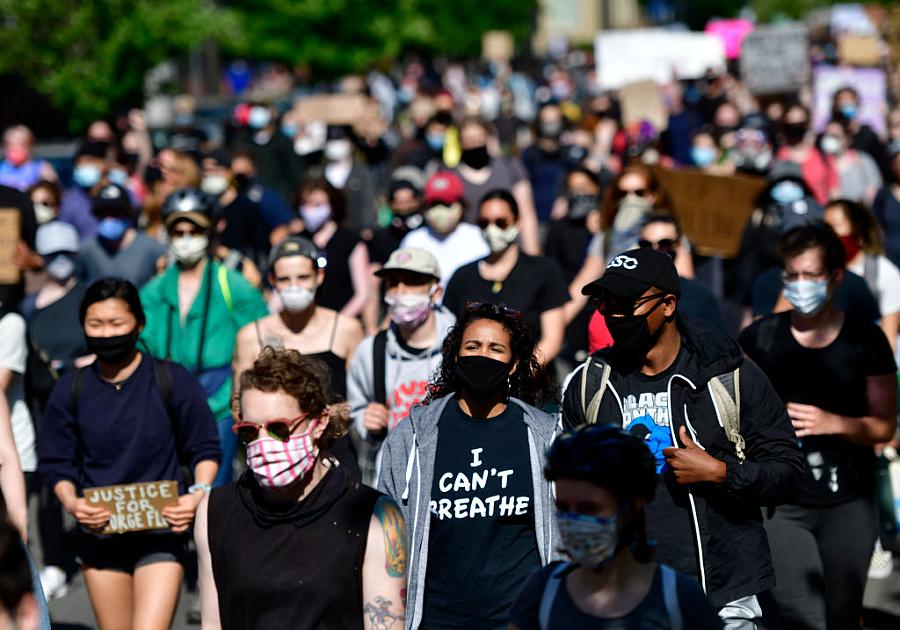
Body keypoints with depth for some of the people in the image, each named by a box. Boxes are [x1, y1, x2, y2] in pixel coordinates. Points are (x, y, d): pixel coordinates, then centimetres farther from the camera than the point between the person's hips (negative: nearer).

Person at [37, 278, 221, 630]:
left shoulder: (174, 382, -6)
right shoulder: (70, 391, 1)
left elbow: (205, 449, 3)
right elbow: (57, 463, 9)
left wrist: (199, 492, -15)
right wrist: (70, 501, -11)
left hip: (161, 534, -3)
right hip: (99, 534, 3)